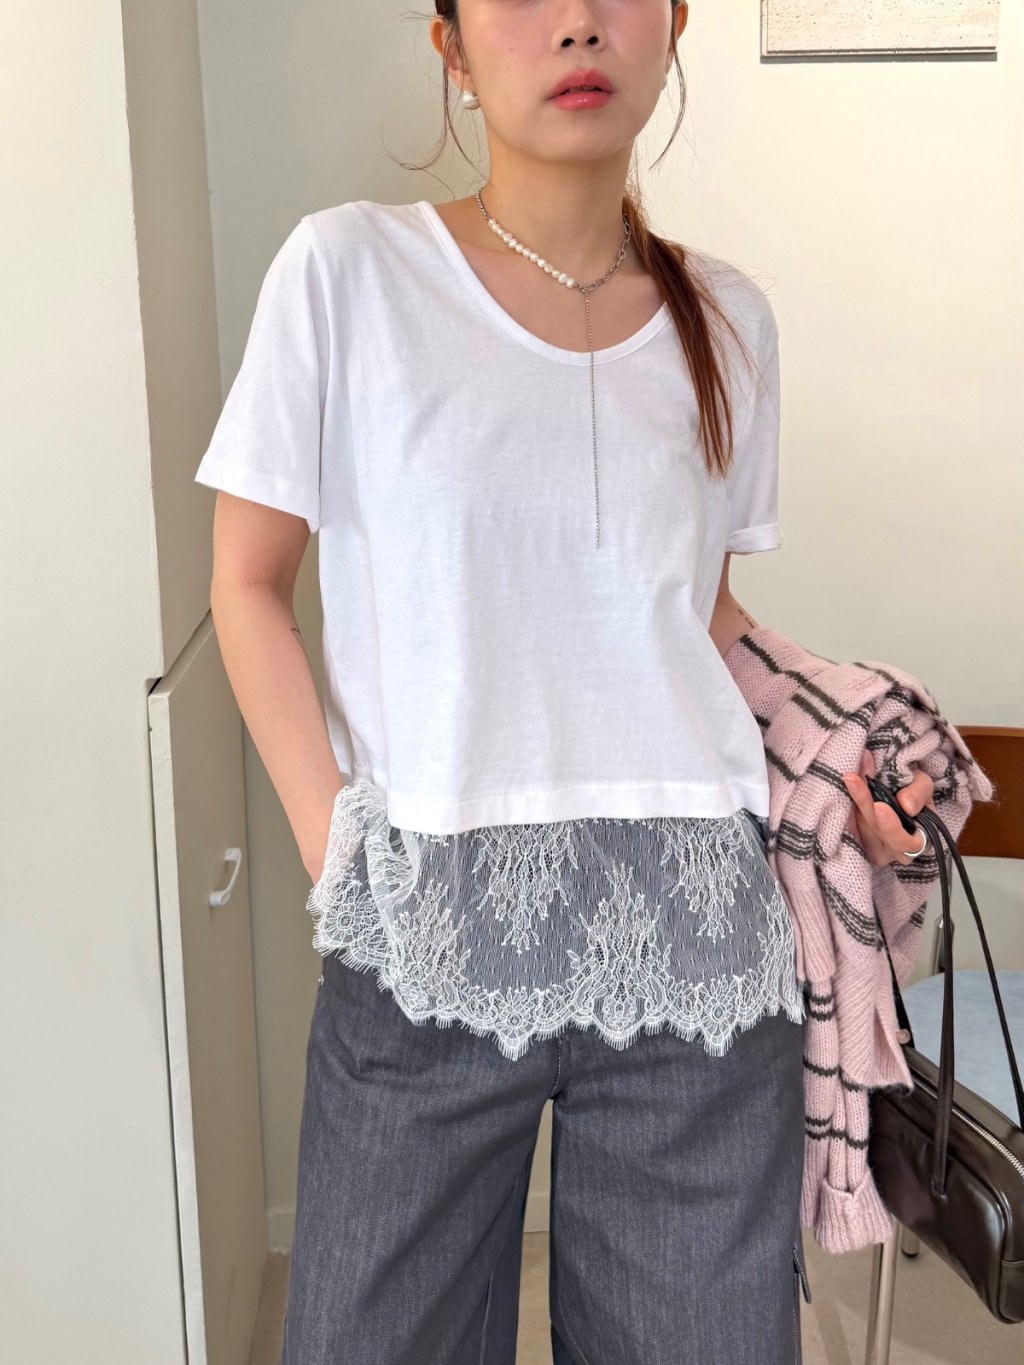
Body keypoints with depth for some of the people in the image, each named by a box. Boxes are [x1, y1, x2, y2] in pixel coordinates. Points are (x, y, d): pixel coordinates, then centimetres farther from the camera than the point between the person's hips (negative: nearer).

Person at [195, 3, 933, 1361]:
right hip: (424, 942, -2)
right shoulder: (350, 269, -2)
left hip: (696, 941, 3)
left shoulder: (727, 318, 8)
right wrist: (332, 844, -6)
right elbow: (249, 586, 1)